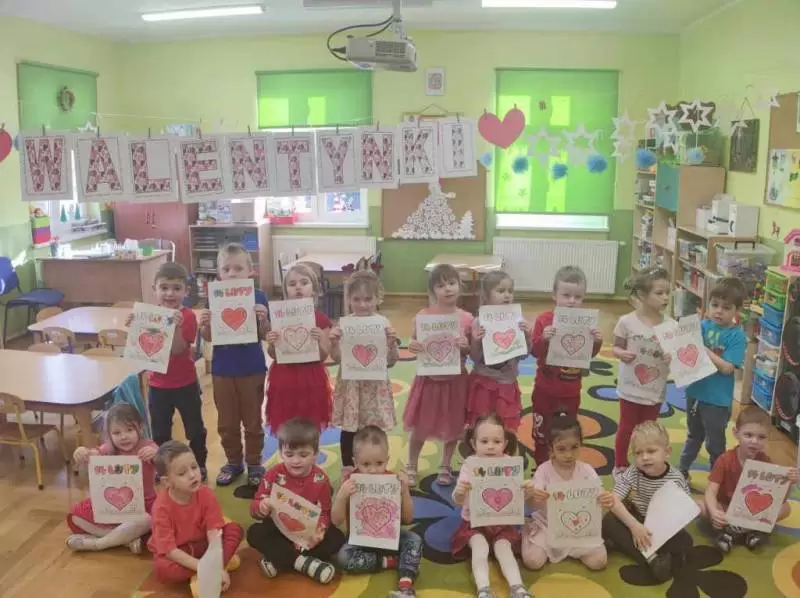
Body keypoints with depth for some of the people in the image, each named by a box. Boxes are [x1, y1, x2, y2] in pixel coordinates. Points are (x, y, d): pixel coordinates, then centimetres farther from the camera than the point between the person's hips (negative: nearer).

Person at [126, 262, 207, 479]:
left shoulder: (187, 317, -15)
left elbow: (177, 350, -22)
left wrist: (176, 327, -38)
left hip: (185, 384, -3)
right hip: (158, 385, 3)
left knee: (195, 429, 13)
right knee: (160, 432, 16)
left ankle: (199, 466, 31)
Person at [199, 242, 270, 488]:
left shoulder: (258, 297, -9)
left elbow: (265, 335, -4)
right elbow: (209, 338, 2)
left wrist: (263, 319, -23)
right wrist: (204, 324, -18)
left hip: (252, 369, -2)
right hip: (222, 369, 2)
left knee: (252, 421, 12)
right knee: (226, 422, 15)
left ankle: (254, 463, 29)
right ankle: (233, 462, 33)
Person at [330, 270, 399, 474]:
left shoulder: (384, 324, -6)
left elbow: (391, 361, -3)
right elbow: (337, 358, -2)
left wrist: (392, 342, -19)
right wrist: (334, 342, -19)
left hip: (375, 385, 0)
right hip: (351, 384, 0)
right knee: (348, 429, 12)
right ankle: (347, 469, 29)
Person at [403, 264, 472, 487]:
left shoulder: (467, 319, -8)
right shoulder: (423, 316, -10)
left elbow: (474, 352, 0)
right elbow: (413, 343, 1)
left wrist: (465, 347, -21)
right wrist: (413, 345, -21)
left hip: (455, 380, 1)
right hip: (428, 379, -1)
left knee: (453, 426, 14)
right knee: (420, 426, 12)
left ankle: (445, 467, 35)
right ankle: (411, 467, 32)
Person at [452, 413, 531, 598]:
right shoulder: (470, 466, -13)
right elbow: (459, 502, -17)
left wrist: (526, 494, -29)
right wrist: (459, 492, -42)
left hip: (502, 523, 1)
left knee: (504, 549, -22)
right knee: (480, 548, -26)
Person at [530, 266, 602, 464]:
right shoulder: (544, 320, -14)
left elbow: (589, 354, 1)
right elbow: (534, 352, -14)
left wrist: (597, 342, -19)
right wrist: (543, 339, -34)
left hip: (571, 390, 2)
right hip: (545, 388, -2)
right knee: (541, 430, 12)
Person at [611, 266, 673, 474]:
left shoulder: (670, 325, -8)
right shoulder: (627, 321, -14)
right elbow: (616, 347, -3)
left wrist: (673, 358, -22)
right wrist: (621, 353, -24)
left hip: (656, 389, 2)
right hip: (631, 387, -2)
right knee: (626, 428, 13)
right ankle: (620, 467, 32)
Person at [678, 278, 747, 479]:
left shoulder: (737, 335, -16)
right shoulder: (704, 325, -4)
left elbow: (727, 368, -22)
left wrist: (704, 350, -27)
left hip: (717, 399, -5)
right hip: (695, 391, 5)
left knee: (715, 444, 12)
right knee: (693, 436, 25)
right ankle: (682, 470, 41)